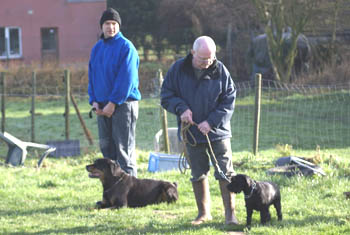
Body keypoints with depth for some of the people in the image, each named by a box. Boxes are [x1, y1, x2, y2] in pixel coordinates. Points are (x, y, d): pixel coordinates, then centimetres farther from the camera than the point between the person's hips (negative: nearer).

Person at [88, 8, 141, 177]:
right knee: (106, 147, 8)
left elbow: (126, 78, -14)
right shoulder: (97, 48, 14)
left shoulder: (126, 47, -8)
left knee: (124, 148, -6)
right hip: (103, 106, 7)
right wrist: (94, 101, 3)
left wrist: (113, 103, -16)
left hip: (123, 104, -7)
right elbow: (92, 76, 16)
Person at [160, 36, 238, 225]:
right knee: (198, 174, 11)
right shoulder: (178, 69, -4)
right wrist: (181, 108, -17)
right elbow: (166, 95, 2)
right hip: (192, 133, 2)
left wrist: (211, 121, -15)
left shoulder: (220, 71, -7)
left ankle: (230, 213, 4)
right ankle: (204, 212, 23)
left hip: (217, 132, -1)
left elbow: (228, 102, -4)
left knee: (225, 173, -3)